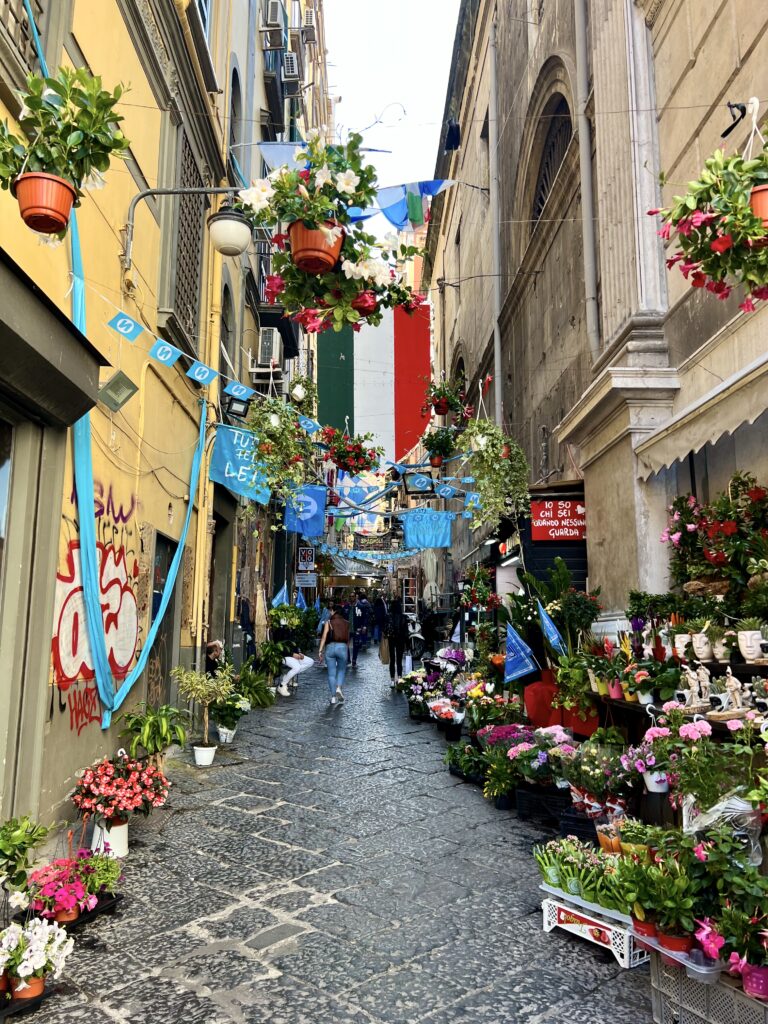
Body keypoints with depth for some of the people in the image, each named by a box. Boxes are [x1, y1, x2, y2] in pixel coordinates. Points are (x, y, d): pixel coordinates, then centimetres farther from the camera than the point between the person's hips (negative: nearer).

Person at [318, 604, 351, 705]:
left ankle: (333, 697, 8)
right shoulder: (346, 623, 9)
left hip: (330, 647, -1)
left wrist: (321, 651, -2)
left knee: (331, 673, 7)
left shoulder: (329, 622, 2)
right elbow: (348, 638, 11)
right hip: (343, 647, 1)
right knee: (341, 670, 18)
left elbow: (324, 637, -3)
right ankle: (339, 688, -6)